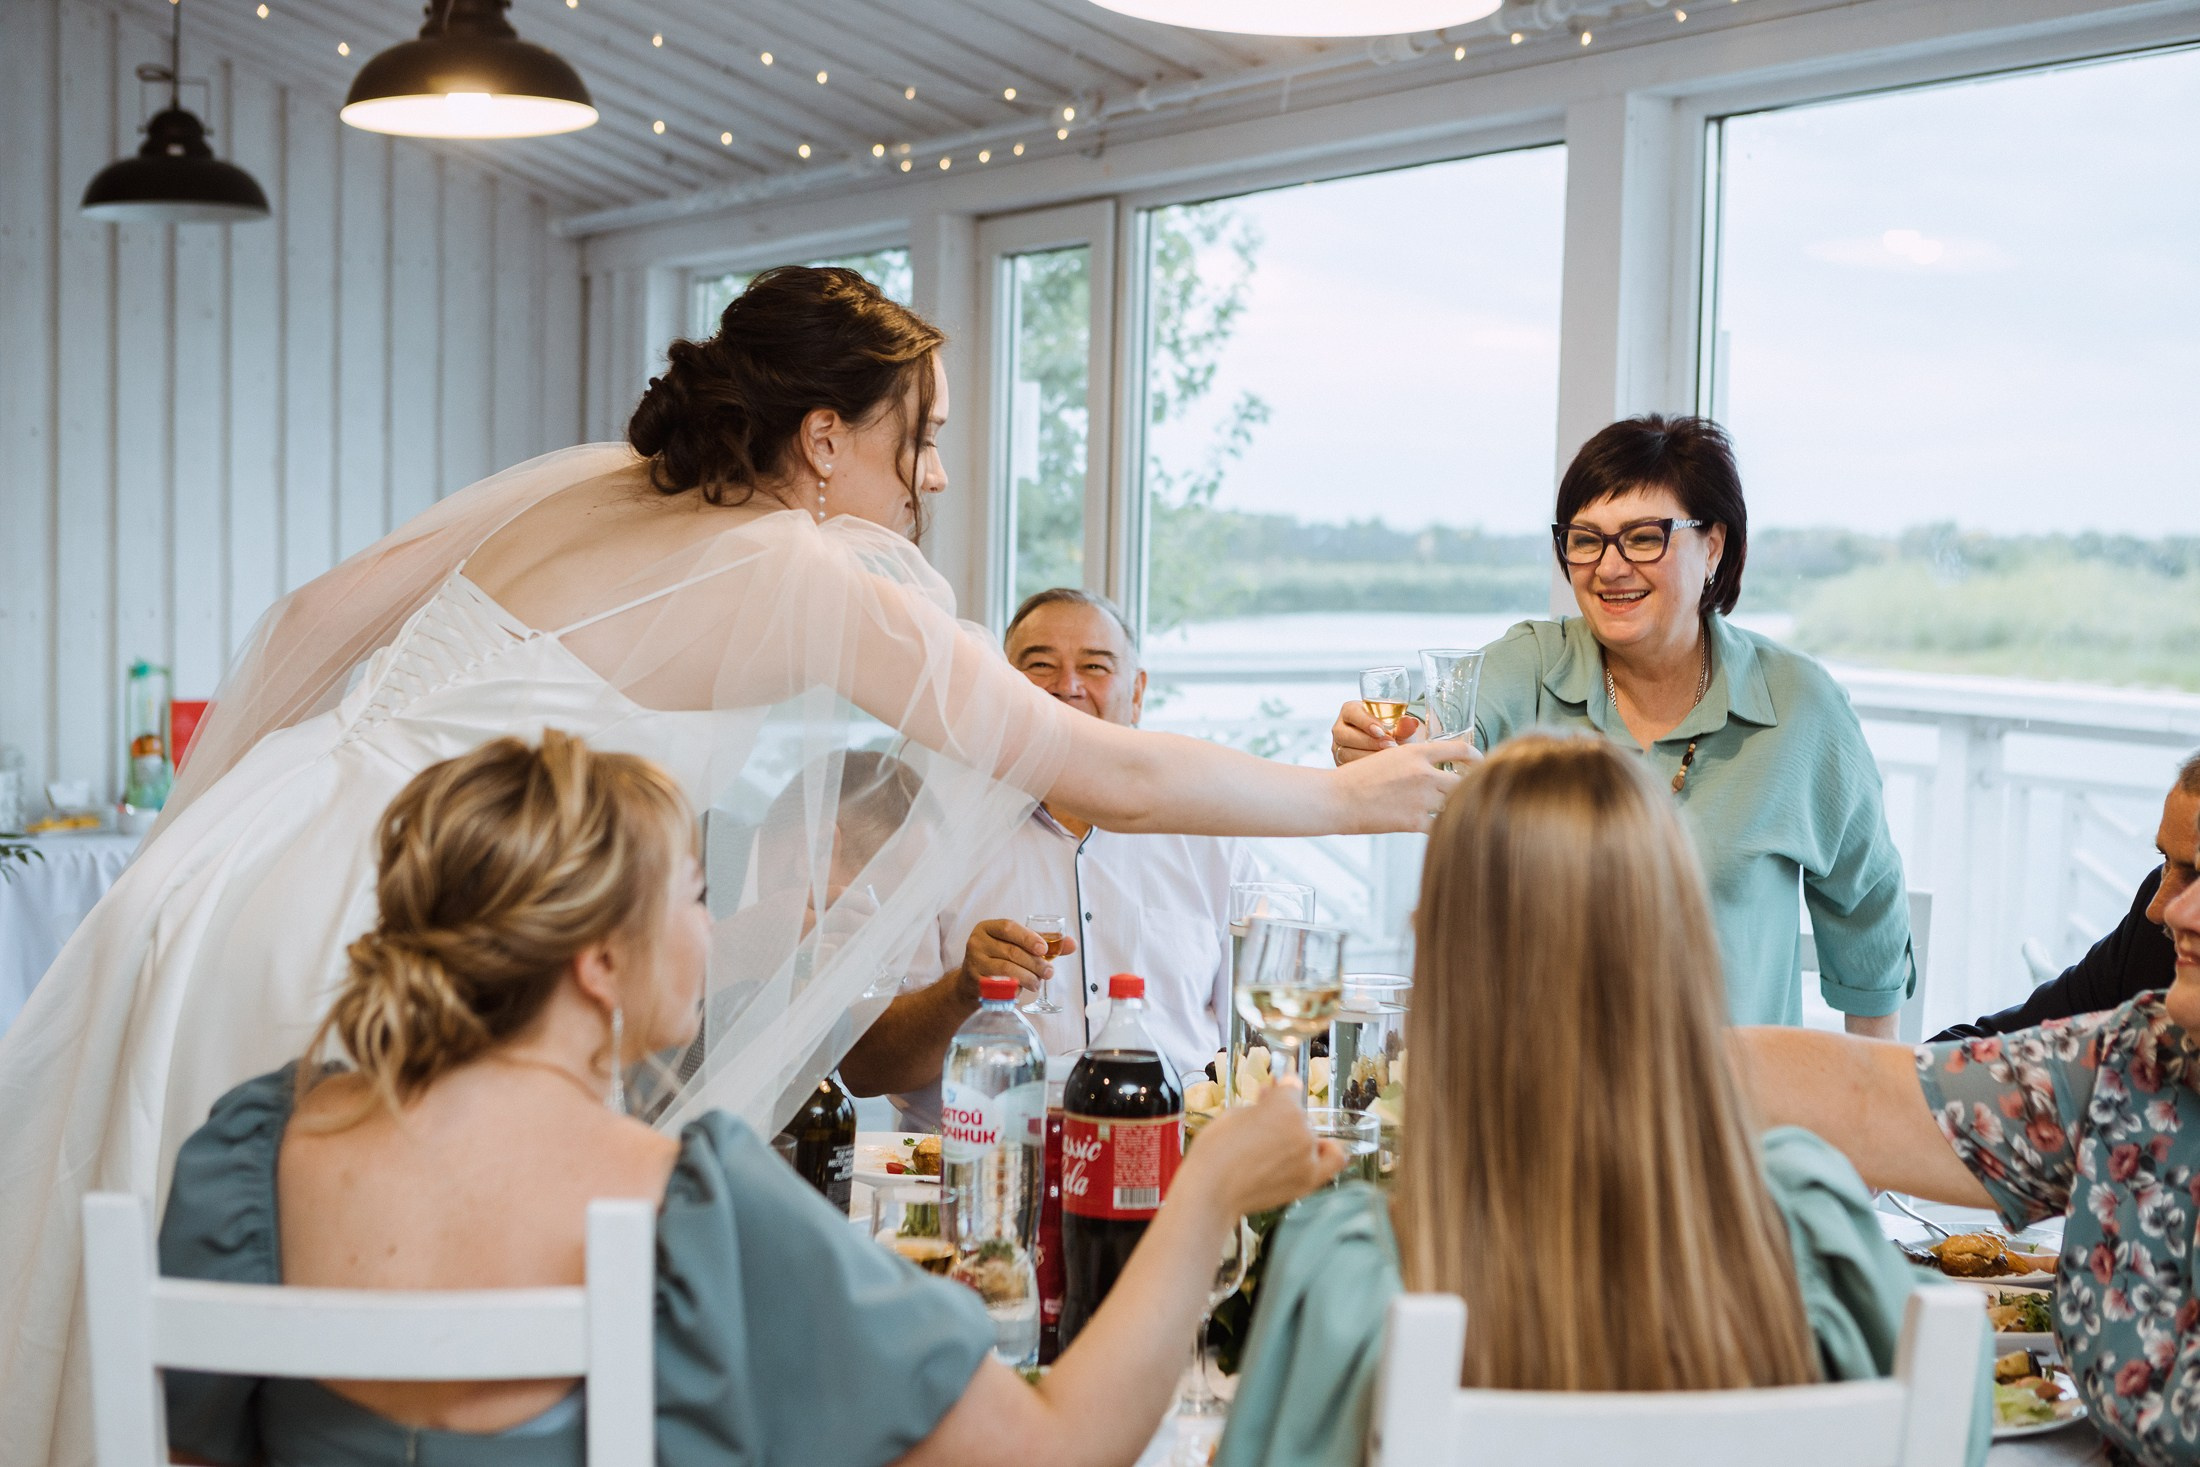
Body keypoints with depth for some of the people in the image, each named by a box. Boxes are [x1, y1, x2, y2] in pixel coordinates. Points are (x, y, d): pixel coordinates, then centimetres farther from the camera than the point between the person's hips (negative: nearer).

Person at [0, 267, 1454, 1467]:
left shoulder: (579, 485, 12)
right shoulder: (828, 589, -7)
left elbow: (314, 618, 16)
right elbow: (1117, 776, -6)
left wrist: (197, 860, 25)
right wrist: (1357, 796, 7)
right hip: (353, 966, -8)